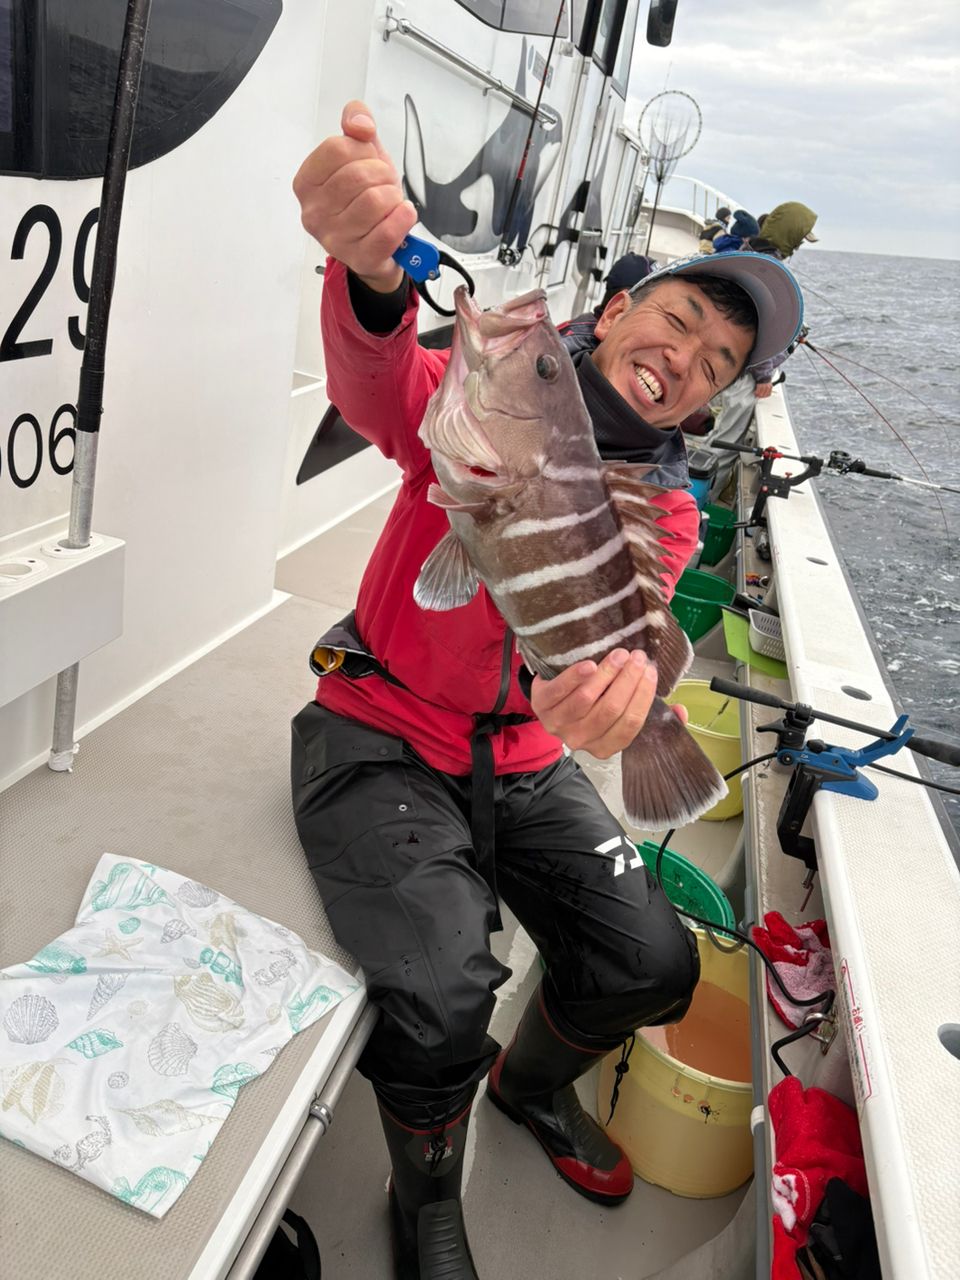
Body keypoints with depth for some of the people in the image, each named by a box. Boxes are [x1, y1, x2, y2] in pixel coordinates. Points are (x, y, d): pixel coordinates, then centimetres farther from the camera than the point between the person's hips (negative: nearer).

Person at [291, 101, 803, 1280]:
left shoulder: (664, 510, 1)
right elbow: (382, 385, -32)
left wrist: (625, 670, -47)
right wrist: (373, 268, -56)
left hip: (523, 760, 5)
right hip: (380, 736, -4)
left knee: (653, 966, -2)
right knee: (442, 998, -21)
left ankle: (533, 1082, 35)